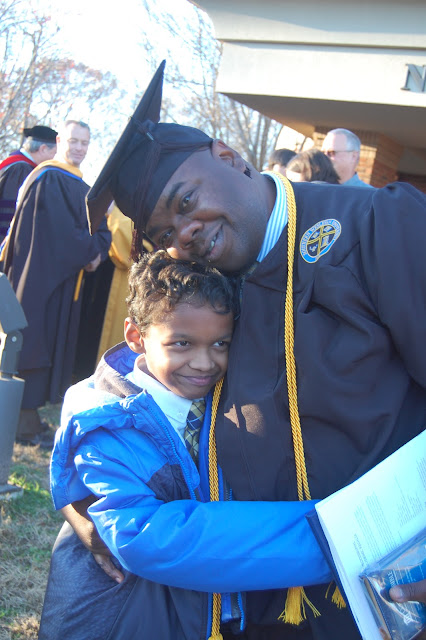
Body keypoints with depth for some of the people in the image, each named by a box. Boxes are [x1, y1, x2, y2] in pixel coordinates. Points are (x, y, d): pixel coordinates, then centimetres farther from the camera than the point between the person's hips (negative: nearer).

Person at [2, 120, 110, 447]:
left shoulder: (82, 187, 17)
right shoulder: (47, 180, -11)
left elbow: (100, 229, 12)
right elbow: (61, 231, -19)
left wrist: (97, 250, -8)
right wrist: (90, 253, -9)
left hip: (66, 279, 9)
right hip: (40, 276, -9)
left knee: (51, 348, 10)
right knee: (34, 343, -5)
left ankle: (30, 417, 16)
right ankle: (26, 423, 0)